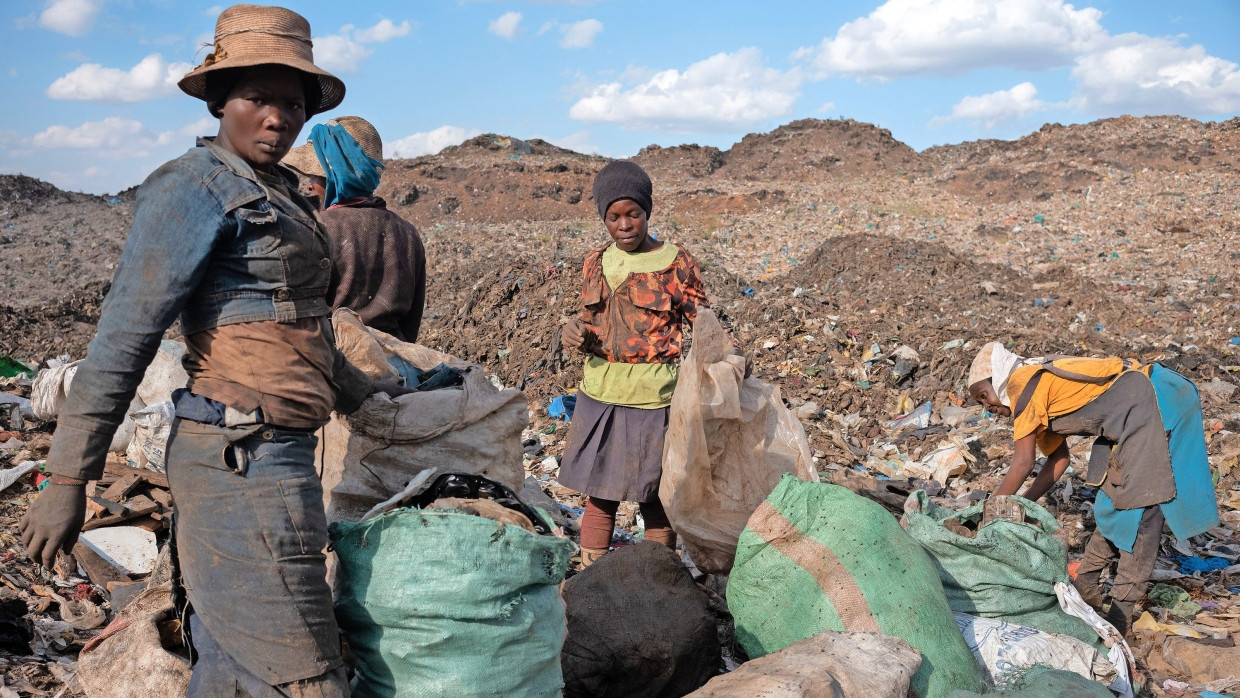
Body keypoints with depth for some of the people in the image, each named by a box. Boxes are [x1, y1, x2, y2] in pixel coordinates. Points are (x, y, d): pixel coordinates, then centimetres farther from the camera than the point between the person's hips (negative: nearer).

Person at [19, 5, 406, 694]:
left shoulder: (279, 195, 18)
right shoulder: (196, 187, -9)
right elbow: (124, 337, -13)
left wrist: (369, 395, 32)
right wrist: (68, 480, -13)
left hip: (277, 452, 9)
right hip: (244, 457, -9)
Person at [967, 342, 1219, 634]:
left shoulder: (1021, 382, -10)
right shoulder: (1040, 388, 18)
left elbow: (1023, 465, -11)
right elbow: (1058, 459, 21)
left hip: (1152, 402, -11)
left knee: (1138, 507, -9)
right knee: (1113, 500, 15)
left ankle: (1122, 612, -6)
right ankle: (1087, 586, 24)